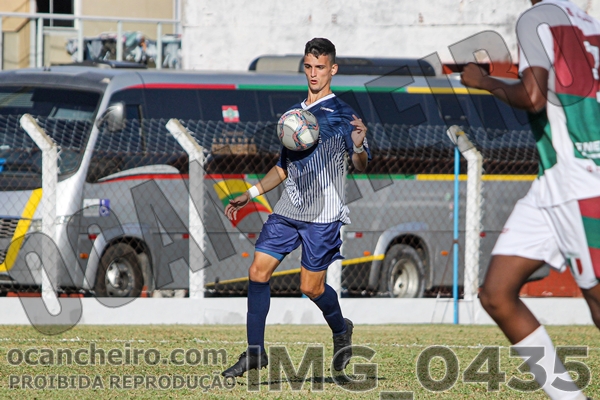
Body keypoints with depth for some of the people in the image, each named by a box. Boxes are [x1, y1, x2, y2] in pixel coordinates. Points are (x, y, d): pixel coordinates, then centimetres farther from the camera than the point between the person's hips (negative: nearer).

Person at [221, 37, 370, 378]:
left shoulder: (342, 115, -4)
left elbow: (361, 166, -11)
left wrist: (359, 148, -33)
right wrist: (250, 195, 18)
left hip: (323, 215, -6)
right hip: (287, 210, 6)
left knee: (311, 287, -4)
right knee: (258, 273, -5)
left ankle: (341, 329, 27)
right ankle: (255, 353, 1)